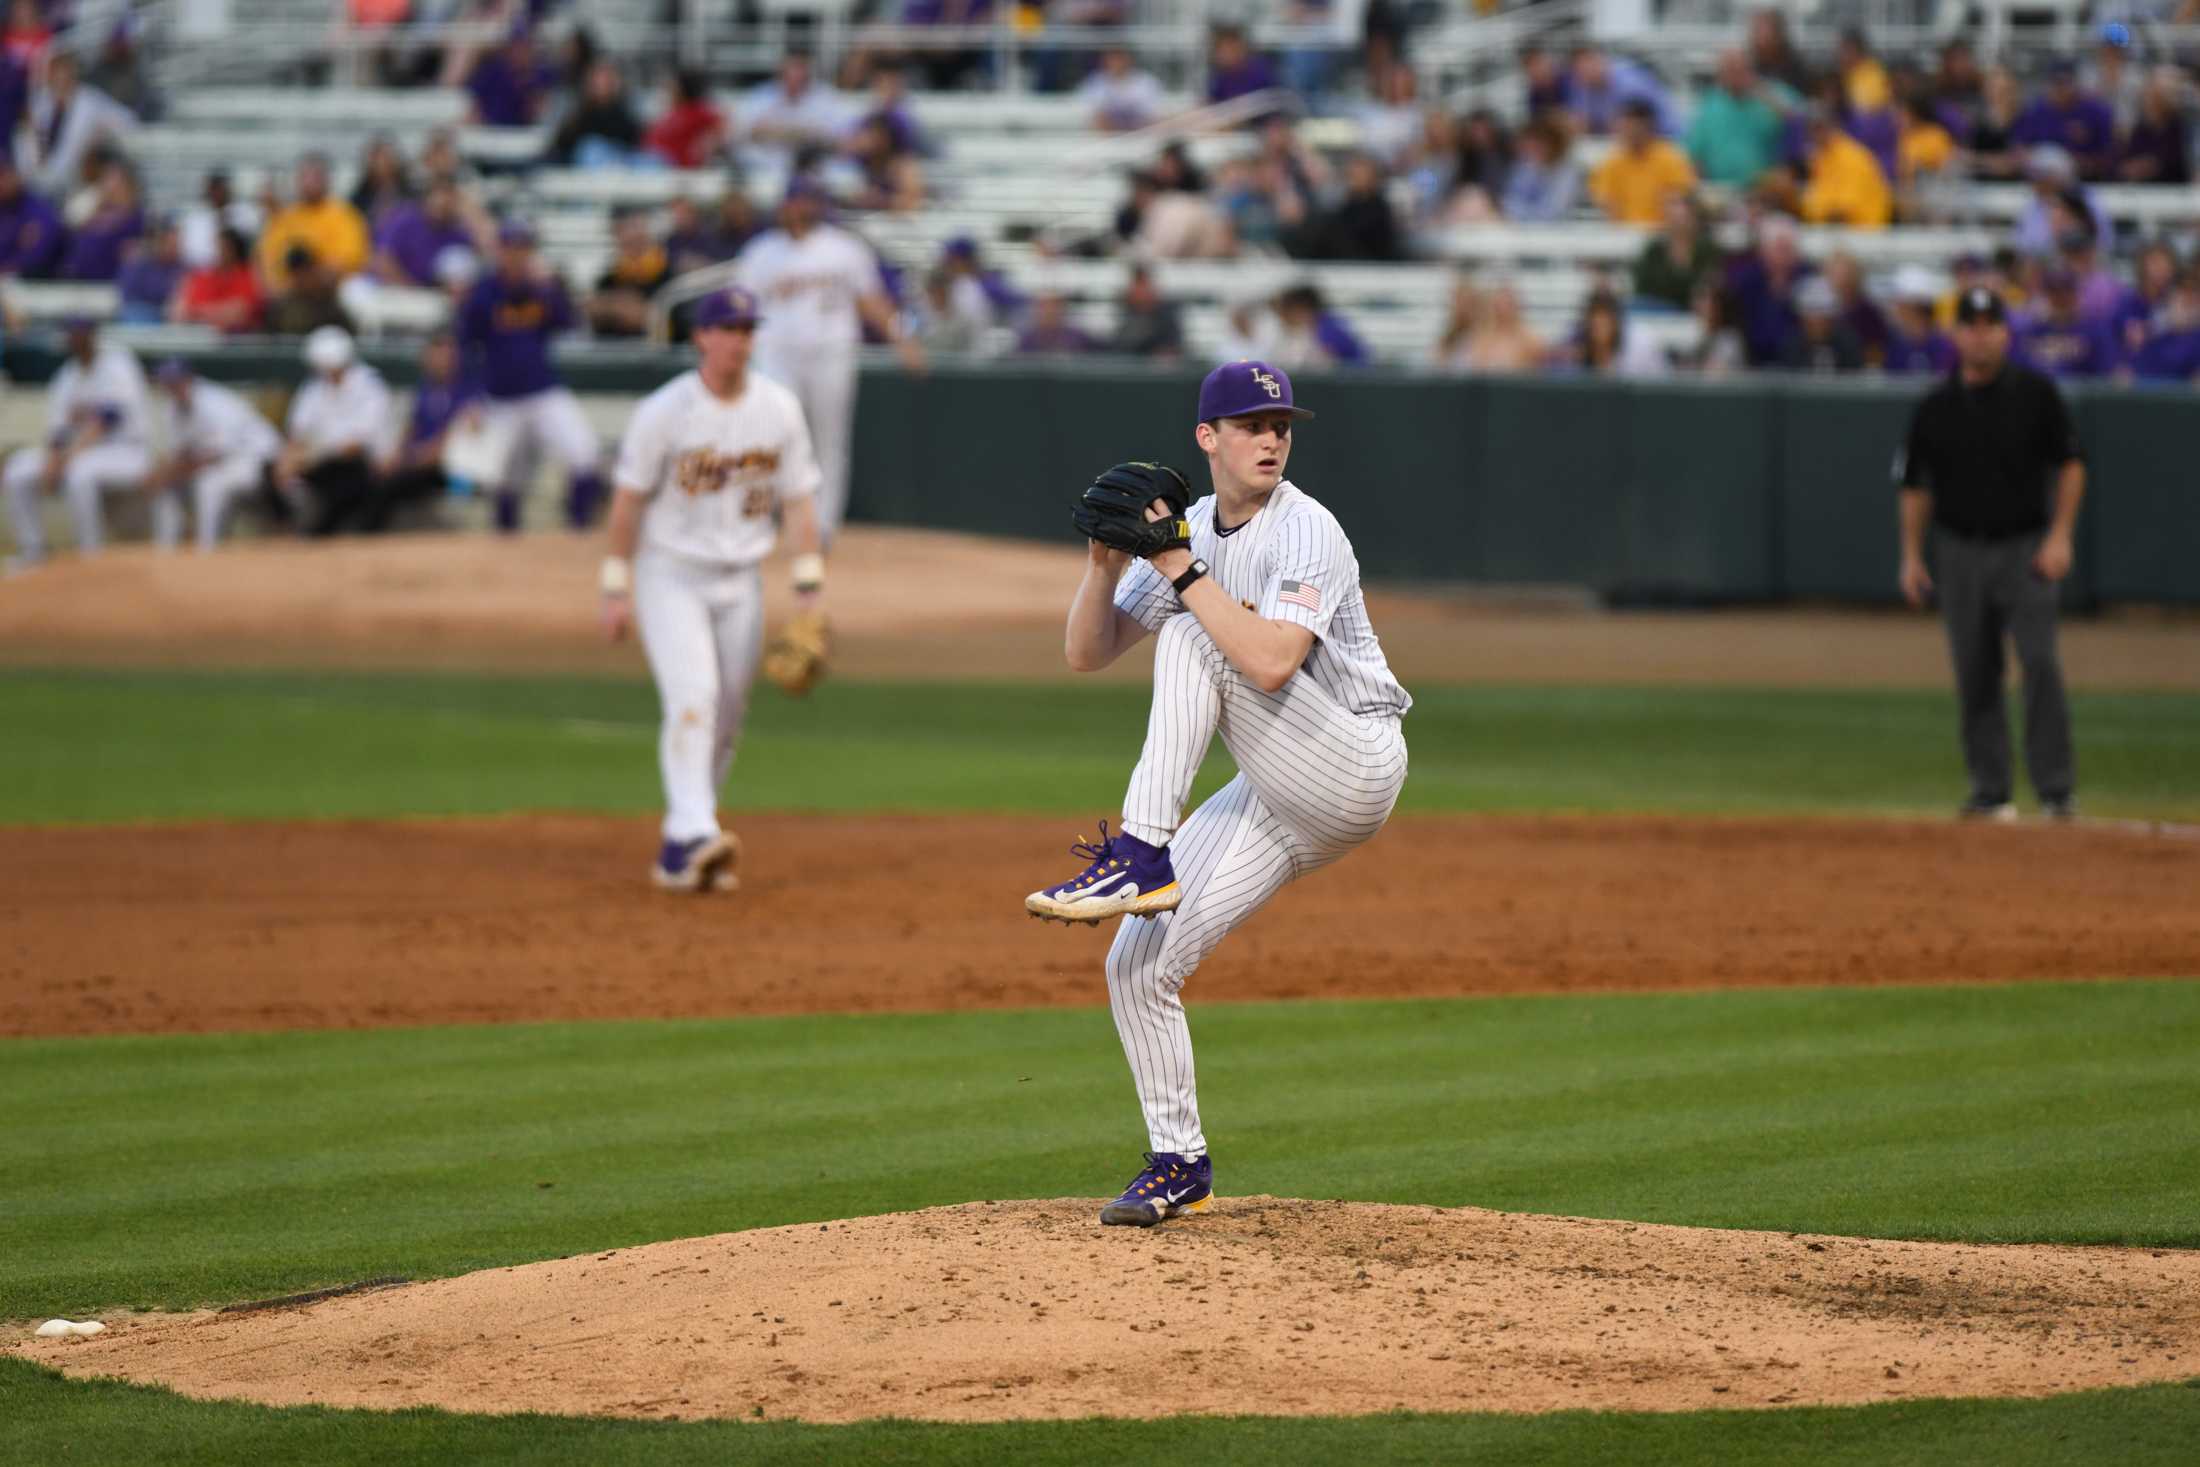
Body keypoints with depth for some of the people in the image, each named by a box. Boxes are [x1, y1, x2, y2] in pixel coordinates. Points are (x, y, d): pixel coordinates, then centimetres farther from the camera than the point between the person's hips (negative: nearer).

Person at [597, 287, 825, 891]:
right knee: (693, 699, -21)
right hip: (670, 575, -5)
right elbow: (628, 501, -6)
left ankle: (679, 851, 17)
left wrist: (809, 588, -2)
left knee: (726, 719, 6)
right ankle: (695, 835, -31)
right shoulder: (664, 411, -10)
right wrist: (616, 588, -8)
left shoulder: (779, 409, 1)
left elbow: (797, 500, 5)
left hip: (741, 580, 5)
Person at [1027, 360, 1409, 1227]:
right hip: (1274, 800, 7)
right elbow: (1086, 654, 7)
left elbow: (1271, 662, -31)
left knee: (1192, 636, -24)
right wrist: (1106, 564, -10)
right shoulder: (1188, 534, 8)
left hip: (1355, 770, -7)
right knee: (1137, 965, -2)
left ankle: (1141, 860, -29)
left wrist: (1183, 572, -25)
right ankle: (1180, 1166, 12)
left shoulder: (1305, 532, -15)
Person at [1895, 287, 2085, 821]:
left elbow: (2070, 465, 3)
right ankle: (1989, 790, 12)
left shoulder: (2036, 394, -1)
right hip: (1960, 552, 2)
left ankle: (2056, 787, -11)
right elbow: (1914, 485, 10)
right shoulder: (1935, 407, 4)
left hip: (2025, 548, -2)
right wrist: (1911, 557, 4)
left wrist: (2060, 536, -6)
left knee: (2039, 661, -14)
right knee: (1974, 673, 3)